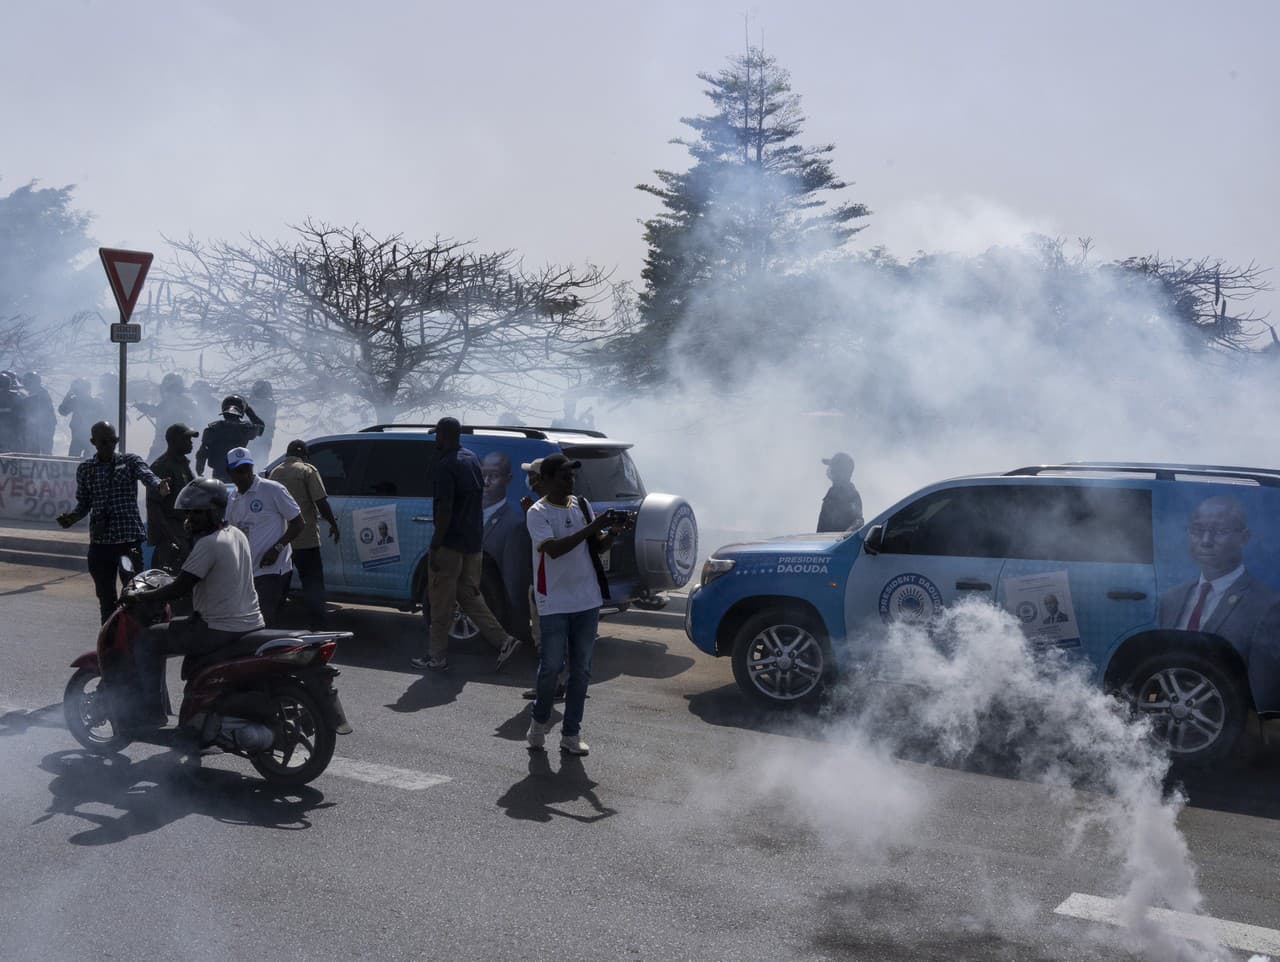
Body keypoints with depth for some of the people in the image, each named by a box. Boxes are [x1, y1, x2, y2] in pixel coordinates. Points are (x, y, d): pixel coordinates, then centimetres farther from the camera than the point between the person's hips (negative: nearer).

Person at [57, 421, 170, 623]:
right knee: (105, 594, 9)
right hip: (100, 540, 3)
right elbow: (84, 503, 15)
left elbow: (146, 474, -19)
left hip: (130, 537, -3)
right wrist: (72, 516, -7)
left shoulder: (130, 461, 2)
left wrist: (159, 486, -42)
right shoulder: (85, 469, 9)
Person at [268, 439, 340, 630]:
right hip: (305, 538, -5)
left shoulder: (275, 472, 11)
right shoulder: (307, 470, -6)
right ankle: (316, 626, -7)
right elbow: (321, 501, -13)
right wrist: (333, 524, -3)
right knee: (313, 582, -1)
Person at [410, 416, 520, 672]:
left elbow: (445, 509, -21)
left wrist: (435, 546, -18)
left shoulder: (446, 466, -17)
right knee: (469, 596, 15)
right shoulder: (472, 460, 11)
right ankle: (503, 641, 6)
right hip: (473, 542, 9)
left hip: (450, 544, -8)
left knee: (440, 603, 2)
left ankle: (437, 657, 10)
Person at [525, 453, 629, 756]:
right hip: (554, 603, -5)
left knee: (581, 669, 7)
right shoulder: (538, 513, -7)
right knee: (551, 666, 0)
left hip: (587, 600, 5)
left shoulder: (582, 505, 9)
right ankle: (540, 720, 26)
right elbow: (554, 549, -22)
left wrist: (612, 533, -7)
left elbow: (598, 547, 14)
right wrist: (590, 528, -26)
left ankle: (571, 734, 16)